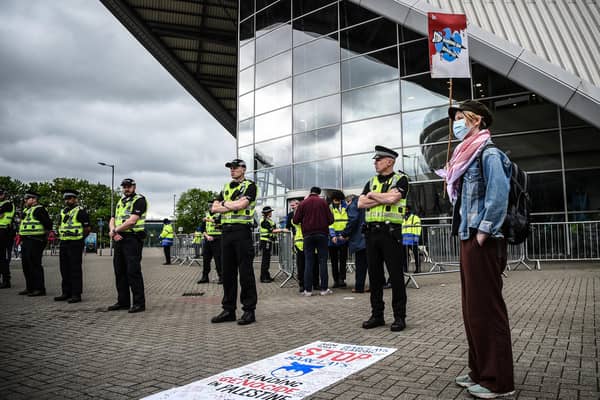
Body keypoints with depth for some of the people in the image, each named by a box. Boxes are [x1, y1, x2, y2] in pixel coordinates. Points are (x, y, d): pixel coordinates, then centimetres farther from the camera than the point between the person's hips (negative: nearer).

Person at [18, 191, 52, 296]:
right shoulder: (26, 210, 20)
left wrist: (44, 235, -10)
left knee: (35, 265, -9)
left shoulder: (39, 209, -10)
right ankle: (30, 288, 22)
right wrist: (22, 238, 20)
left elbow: (48, 224, -17)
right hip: (25, 242, 10)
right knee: (26, 265, 13)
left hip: (35, 241, -10)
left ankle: (40, 289, -5)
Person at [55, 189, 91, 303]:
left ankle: (76, 294, -1)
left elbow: (88, 228, -9)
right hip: (63, 243, 8)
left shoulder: (80, 211, -7)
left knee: (75, 269, -5)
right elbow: (60, 225, 28)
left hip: (75, 244, -8)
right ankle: (66, 293, 22)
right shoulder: (63, 211, 16)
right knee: (65, 269, 12)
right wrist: (62, 236, 16)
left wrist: (79, 238, 0)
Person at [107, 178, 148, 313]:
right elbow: (112, 221, 14)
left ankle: (139, 303, -4)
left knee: (133, 271, -9)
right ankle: (123, 302, 20)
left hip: (133, 239, -8)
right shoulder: (120, 201, 21)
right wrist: (114, 233, -7)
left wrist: (115, 230, -7)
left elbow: (132, 221, -16)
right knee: (119, 271, 11)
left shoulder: (139, 200, -5)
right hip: (119, 240, 8)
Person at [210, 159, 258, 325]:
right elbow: (215, 208, 9)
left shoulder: (250, 186, -1)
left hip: (242, 231, -7)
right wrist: (233, 206, -6)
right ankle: (228, 309, 17)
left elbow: (241, 204, -17)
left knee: (245, 272, -4)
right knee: (227, 272, 9)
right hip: (226, 232, 7)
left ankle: (249, 310, 4)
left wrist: (225, 203, 0)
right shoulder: (226, 187, 19)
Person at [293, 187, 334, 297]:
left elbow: (295, 220, 0)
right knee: (323, 261, 4)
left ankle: (308, 289, 2)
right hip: (322, 234, -1)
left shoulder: (303, 203, 2)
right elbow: (330, 219, -1)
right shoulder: (323, 202, 0)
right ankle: (324, 288, 4)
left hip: (308, 235, 1)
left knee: (308, 262, 4)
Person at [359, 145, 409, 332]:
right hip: (372, 232, 5)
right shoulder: (371, 182, 16)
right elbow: (360, 203, 3)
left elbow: (392, 197, -18)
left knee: (396, 276, 0)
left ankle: (400, 316, 10)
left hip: (391, 231, -5)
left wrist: (373, 195, -2)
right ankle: (377, 315, 19)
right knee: (375, 275, 9)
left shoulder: (400, 179, 0)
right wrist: (383, 198, -8)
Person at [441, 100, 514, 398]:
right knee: (472, 308, 14)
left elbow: (498, 195, -20)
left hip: (482, 242, -10)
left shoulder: (488, 152, -9)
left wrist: (482, 234, -20)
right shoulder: (468, 156, 19)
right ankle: (480, 370, 26)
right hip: (468, 240, 10)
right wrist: (467, 238, 14)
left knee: (487, 308, -3)